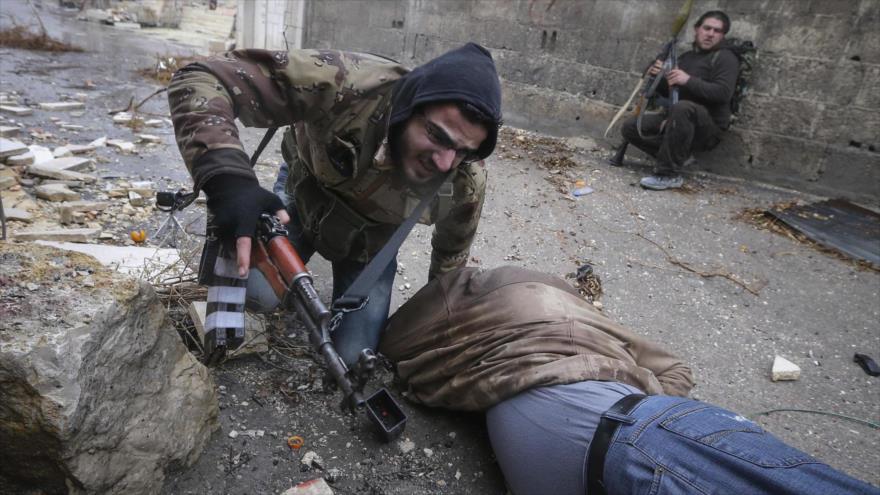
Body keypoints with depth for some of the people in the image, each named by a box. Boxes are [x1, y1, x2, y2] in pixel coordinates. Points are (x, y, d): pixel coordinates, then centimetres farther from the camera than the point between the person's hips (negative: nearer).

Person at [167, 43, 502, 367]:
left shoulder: (467, 181, -29)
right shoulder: (347, 85, -41)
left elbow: (452, 249, -5)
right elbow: (201, 79, -39)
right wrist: (228, 178, -56)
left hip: (369, 241, 1)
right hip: (302, 196, -1)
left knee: (353, 354, -5)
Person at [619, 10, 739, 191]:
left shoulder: (725, 58, -2)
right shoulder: (686, 57, 19)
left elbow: (723, 93, -18)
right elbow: (667, 93, 22)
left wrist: (689, 81, -24)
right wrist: (659, 77, 1)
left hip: (709, 128, -7)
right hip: (678, 121, 7)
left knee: (682, 107, -41)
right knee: (629, 127, -7)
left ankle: (668, 174, -32)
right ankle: (677, 156, -3)